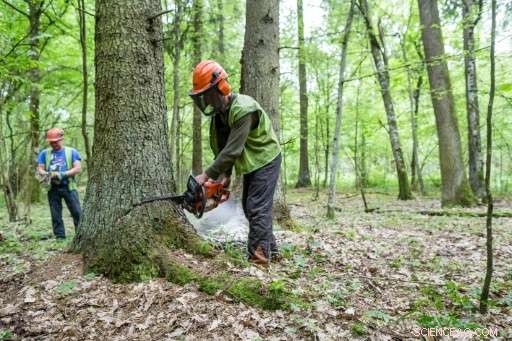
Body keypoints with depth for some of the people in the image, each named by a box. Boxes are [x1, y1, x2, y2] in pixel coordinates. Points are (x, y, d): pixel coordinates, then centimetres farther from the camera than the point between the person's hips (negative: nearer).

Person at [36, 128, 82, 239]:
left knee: (77, 212, -4)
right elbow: (39, 169, 7)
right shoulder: (44, 153, 12)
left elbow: (77, 168, -4)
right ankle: (60, 236, 14)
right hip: (52, 188, 2)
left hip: (68, 187, -2)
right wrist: (47, 174, -15)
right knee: (56, 215, 6)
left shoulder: (72, 151, 5)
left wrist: (63, 174, -18)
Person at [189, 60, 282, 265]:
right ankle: (269, 248, 24)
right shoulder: (218, 111, -2)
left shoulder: (243, 109, -30)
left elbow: (232, 150, -32)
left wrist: (207, 175, -28)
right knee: (249, 207, 12)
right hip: (251, 163, 9)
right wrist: (225, 174, -6)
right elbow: (221, 146, 2)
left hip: (266, 160, -9)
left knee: (257, 208, -13)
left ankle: (259, 255, -7)